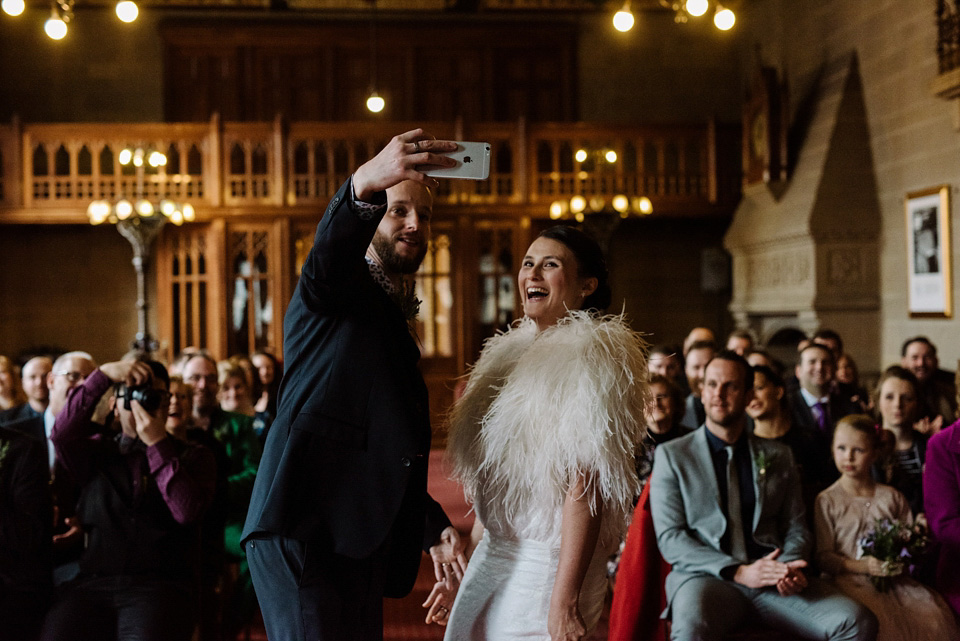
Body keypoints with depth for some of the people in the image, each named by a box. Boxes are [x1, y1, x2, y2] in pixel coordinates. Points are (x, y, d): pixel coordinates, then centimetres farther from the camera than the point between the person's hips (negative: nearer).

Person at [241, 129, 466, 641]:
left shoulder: (393, 321, 27)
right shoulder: (338, 290, 3)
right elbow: (330, 251, -24)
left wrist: (432, 525, 21)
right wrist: (365, 184, -44)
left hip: (361, 542, 8)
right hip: (306, 529, -8)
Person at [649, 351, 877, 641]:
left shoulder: (778, 456, 20)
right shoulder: (671, 455, 10)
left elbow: (796, 528, 18)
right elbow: (670, 538, 1)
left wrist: (789, 567, -7)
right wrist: (738, 572, -13)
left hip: (774, 582, 4)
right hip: (706, 575, -4)